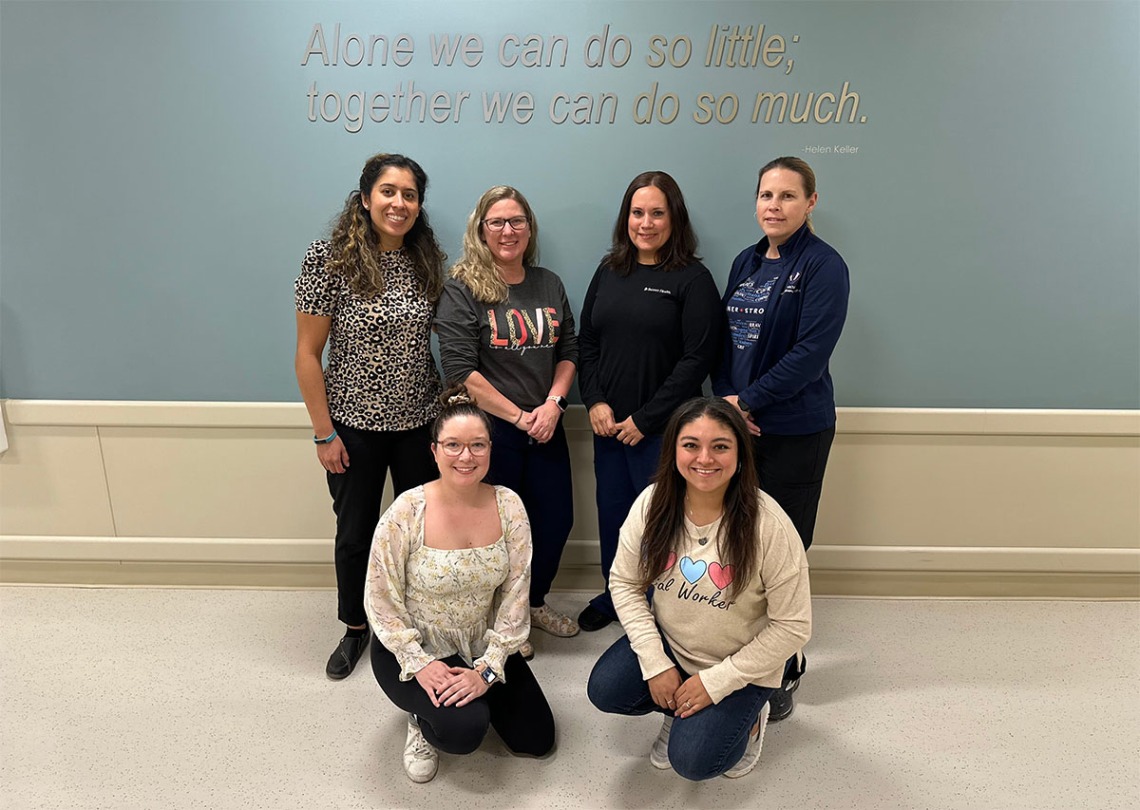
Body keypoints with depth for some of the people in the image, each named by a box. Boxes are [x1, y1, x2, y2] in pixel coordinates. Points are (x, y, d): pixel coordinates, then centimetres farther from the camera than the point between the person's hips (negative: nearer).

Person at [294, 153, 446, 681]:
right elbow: (307, 353, -10)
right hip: (354, 425, -2)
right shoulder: (329, 258, -12)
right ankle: (355, 628, 39)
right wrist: (323, 432, -10)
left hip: (419, 422, 3)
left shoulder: (428, 260, -1)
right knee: (355, 532, 14)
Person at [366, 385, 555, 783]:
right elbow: (382, 602, -14)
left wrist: (488, 667, -15)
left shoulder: (508, 506, -14)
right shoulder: (406, 513, -23)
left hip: (483, 647, 4)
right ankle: (423, 721, 7)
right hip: (412, 648, -4)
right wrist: (419, 663, -20)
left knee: (537, 740, 8)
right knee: (464, 729, -28)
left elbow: (515, 594, -11)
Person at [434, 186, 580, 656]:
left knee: (557, 520, 12)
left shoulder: (549, 285, 8)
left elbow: (568, 351, 11)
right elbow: (461, 371, -15)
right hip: (490, 429, -5)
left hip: (545, 427, 6)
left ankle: (535, 601, 39)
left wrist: (553, 403, -6)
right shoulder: (462, 290, -9)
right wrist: (519, 416, -14)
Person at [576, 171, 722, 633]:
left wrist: (645, 419, -13)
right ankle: (613, 597, 37)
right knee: (612, 512, 15)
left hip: (663, 429, -5)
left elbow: (697, 359, -12)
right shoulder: (609, 272, 10)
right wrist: (594, 402, -4)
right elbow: (586, 342, 11)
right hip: (607, 423, 5)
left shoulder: (693, 279, -6)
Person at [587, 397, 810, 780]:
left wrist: (715, 682, -17)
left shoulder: (768, 526, -27)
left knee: (692, 760, -15)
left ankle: (745, 714, 17)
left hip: (740, 666, -3)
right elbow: (624, 583, -6)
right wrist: (655, 664, -13)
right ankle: (681, 710, 14)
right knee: (604, 689, -16)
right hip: (668, 643, 4)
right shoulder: (652, 504, -17)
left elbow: (792, 627, -19)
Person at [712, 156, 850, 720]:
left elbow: (810, 352, -15)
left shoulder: (823, 266, -7)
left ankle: (784, 671, 21)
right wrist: (725, 399, -4)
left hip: (795, 432, -5)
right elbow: (725, 339, 12)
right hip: (738, 424, 6)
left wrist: (748, 401, -15)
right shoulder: (745, 262, 12)